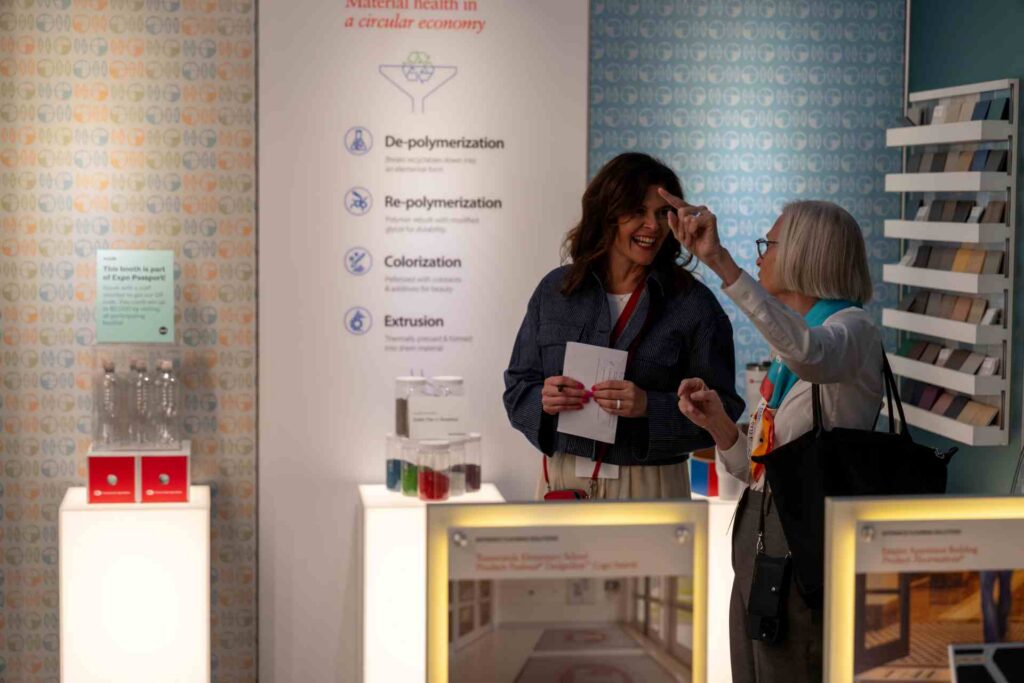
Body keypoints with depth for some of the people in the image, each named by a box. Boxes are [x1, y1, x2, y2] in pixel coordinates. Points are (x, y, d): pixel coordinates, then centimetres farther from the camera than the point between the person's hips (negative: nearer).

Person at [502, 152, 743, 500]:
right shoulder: (555, 289, 8)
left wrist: (649, 406, -20)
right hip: (562, 481, 3)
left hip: (650, 486, -2)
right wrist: (544, 400, -11)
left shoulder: (693, 303, -2)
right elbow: (518, 388, 11)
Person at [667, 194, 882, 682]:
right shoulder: (786, 353, 17)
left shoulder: (852, 329, -9)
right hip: (759, 541, 9)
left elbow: (811, 353, -36)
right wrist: (718, 423, -3)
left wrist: (720, 261, -40)